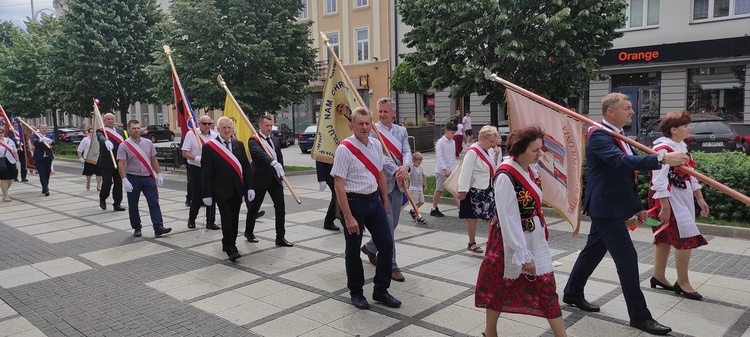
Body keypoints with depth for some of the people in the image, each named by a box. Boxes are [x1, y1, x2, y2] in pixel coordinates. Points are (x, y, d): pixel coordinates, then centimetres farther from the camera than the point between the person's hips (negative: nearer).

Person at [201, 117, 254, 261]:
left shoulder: (239, 145, 9)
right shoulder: (209, 147, -4)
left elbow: (246, 167, 10)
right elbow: (206, 172, -6)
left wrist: (249, 187, 3)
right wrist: (206, 194, -10)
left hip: (237, 190, 5)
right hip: (221, 191, -4)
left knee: (234, 220, 11)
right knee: (227, 219, -8)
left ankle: (228, 244, 27)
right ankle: (231, 249, -3)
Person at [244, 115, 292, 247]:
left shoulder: (275, 141, 13)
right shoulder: (253, 141, -9)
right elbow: (260, 154, -29)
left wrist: (281, 174, 7)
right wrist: (274, 163, -44)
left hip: (275, 178, 5)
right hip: (260, 178, -5)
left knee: (280, 206, -3)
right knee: (254, 207, 9)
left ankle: (280, 237, 4)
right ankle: (249, 232, 32)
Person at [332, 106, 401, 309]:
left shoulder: (376, 144, 6)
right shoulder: (344, 149, -14)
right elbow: (339, 185, -16)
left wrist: (385, 202, 17)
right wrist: (348, 217, -19)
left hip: (374, 201, 6)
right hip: (354, 202, -6)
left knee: (386, 244, 6)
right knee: (353, 250, 8)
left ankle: (381, 290, 23)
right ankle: (356, 292, 27)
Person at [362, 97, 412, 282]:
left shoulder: (401, 130, 11)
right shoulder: (372, 130, -7)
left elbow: (406, 151, -2)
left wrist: (405, 166, -23)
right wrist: (395, 170, -29)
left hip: (398, 183, 6)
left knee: (393, 224, 16)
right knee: (387, 225, -4)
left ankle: (370, 247, 39)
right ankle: (391, 266, 7)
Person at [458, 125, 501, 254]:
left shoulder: (486, 150, 8)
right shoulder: (473, 152, -18)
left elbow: (492, 168, 15)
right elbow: (466, 172, -21)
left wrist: (496, 155, 0)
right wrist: (462, 190, -23)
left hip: (486, 190, 8)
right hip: (474, 191, -8)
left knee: (492, 215, 8)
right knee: (472, 217, 5)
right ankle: (472, 243, 19)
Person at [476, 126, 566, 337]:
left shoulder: (530, 169, 1)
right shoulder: (505, 176, -24)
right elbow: (508, 219, -22)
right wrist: (522, 253, -20)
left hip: (535, 239, 7)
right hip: (511, 240, -7)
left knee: (547, 288, 10)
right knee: (500, 287, 12)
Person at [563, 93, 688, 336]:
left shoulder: (618, 136, 13)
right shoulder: (599, 136, -18)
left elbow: (624, 176, 19)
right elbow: (622, 161, -35)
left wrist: (637, 205, 19)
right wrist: (662, 159, -42)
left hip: (611, 206, 10)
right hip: (606, 208, -10)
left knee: (593, 251, 18)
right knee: (627, 257, -6)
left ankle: (572, 293, 32)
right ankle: (639, 316, 4)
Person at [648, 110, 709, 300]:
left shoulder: (682, 147, 12)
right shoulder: (663, 149, -17)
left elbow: (690, 176, 19)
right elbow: (660, 181, -21)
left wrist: (700, 199, 19)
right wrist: (664, 207, -22)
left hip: (684, 199, 9)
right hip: (670, 200, -9)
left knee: (665, 238, 14)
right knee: (686, 239, -7)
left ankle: (658, 276, 24)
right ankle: (682, 283, 5)